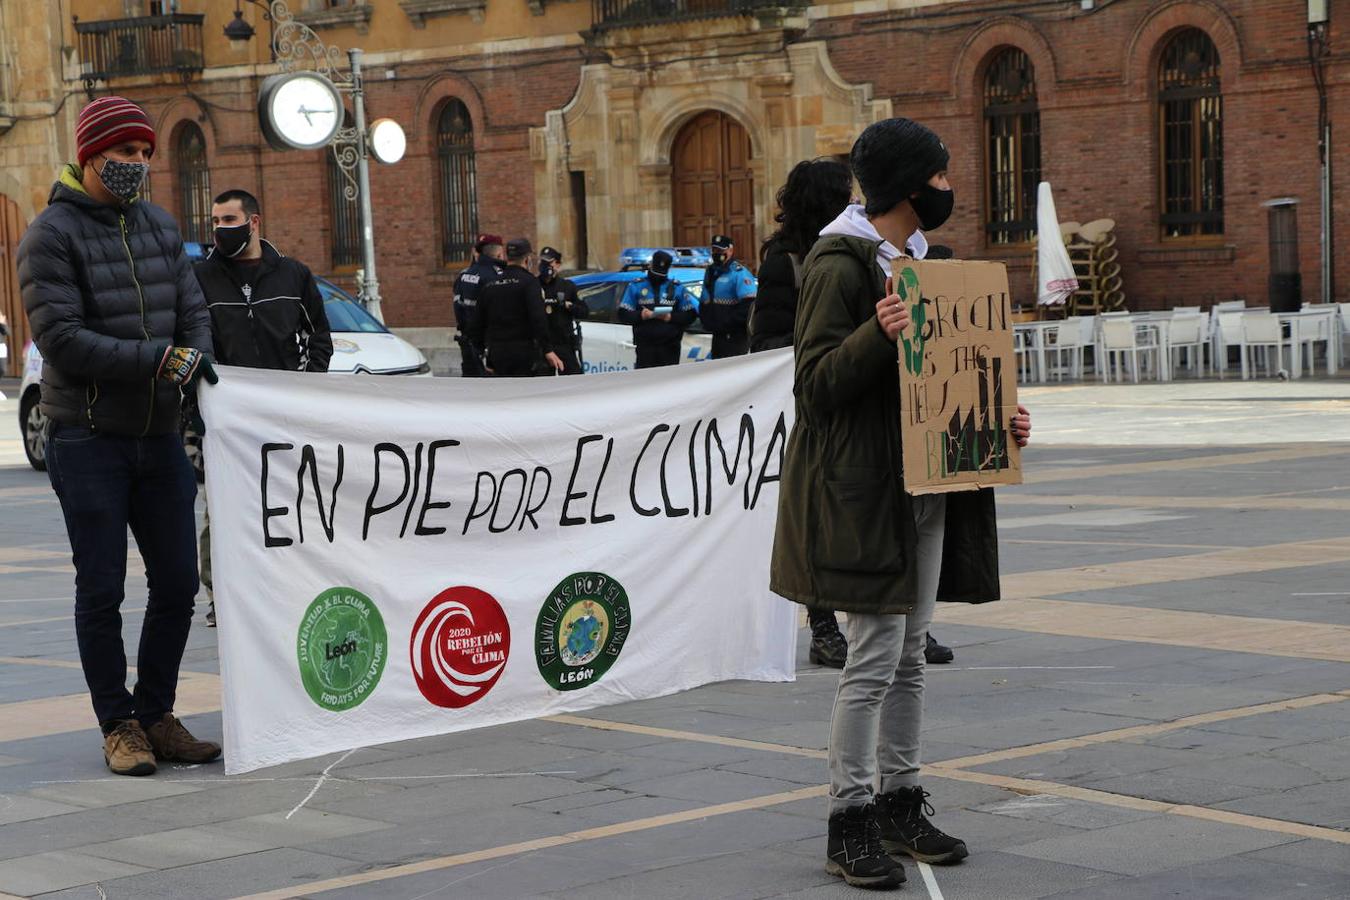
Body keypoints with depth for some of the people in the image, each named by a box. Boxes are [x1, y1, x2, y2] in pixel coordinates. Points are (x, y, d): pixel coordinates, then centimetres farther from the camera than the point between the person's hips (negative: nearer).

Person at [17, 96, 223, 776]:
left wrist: (197, 361, -10)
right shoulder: (52, 235, -7)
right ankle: (118, 725, 10)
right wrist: (159, 359, -21)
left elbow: (192, 312, 13)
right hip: (88, 439, -6)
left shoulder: (160, 228, 12)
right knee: (101, 591, 0)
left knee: (177, 583, 7)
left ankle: (157, 714, 19)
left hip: (159, 434, 6)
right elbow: (61, 339, -16)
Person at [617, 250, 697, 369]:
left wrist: (671, 317, -12)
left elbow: (691, 315, 5)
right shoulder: (636, 287, 8)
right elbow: (623, 314, 4)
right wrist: (640, 315, -15)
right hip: (645, 345, -1)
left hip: (670, 346, 1)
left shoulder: (677, 288, 9)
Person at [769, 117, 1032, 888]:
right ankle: (850, 822, 1)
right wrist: (876, 335, -32)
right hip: (863, 485, -9)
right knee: (875, 656, -7)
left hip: (925, 483, 9)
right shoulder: (840, 265, -12)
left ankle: (900, 802, 21)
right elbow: (816, 384, -16)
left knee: (910, 653, 12)